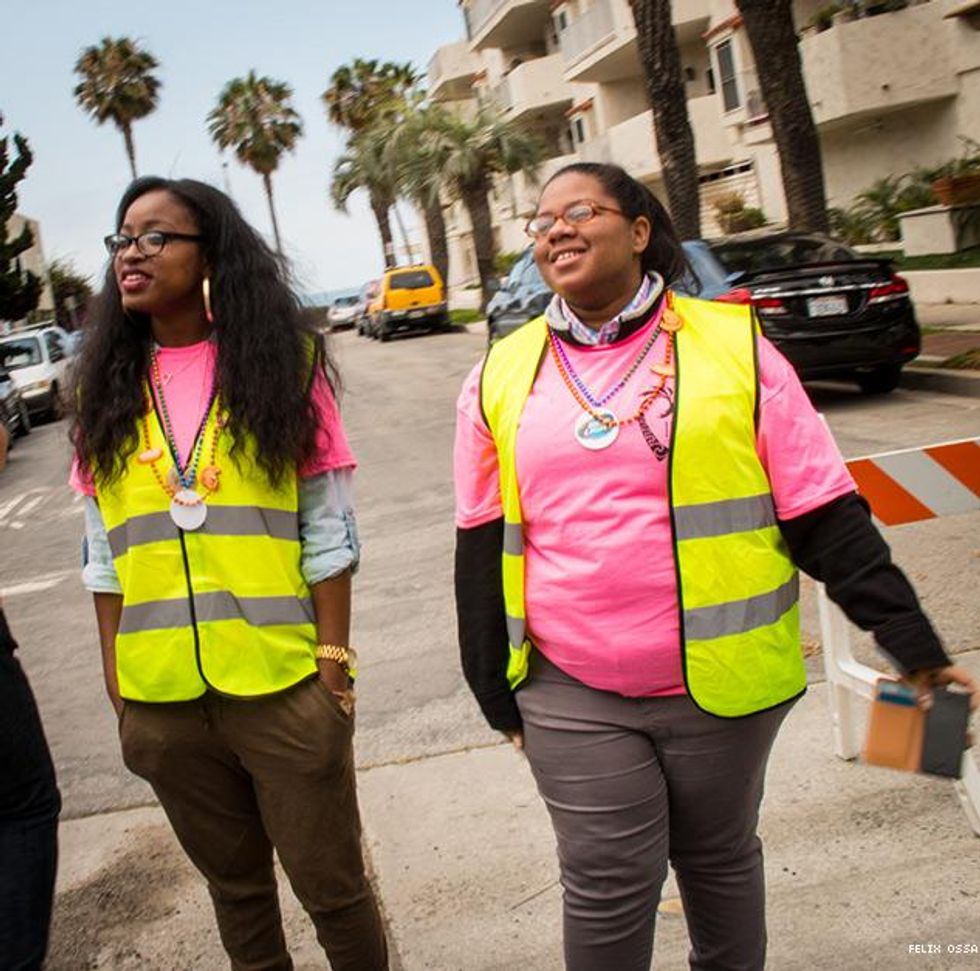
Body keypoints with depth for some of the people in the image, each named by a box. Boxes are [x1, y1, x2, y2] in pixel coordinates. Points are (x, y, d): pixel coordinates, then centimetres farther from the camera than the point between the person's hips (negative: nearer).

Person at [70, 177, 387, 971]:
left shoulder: (283, 360, -4)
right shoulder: (107, 387, 5)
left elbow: (328, 532, -5)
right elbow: (104, 555, 7)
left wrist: (333, 667, -7)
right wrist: (117, 689, 5)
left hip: (283, 686, -3)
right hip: (162, 696, 3)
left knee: (331, 884, 9)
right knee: (234, 884, 20)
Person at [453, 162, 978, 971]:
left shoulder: (734, 345, -3)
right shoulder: (502, 378, 3)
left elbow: (825, 517, -2)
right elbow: (483, 551, 7)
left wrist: (911, 640, -5)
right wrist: (497, 691, 8)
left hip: (721, 682, 0)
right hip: (573, 695, 1)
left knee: (720, 859, 17)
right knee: (606, 885, 6)